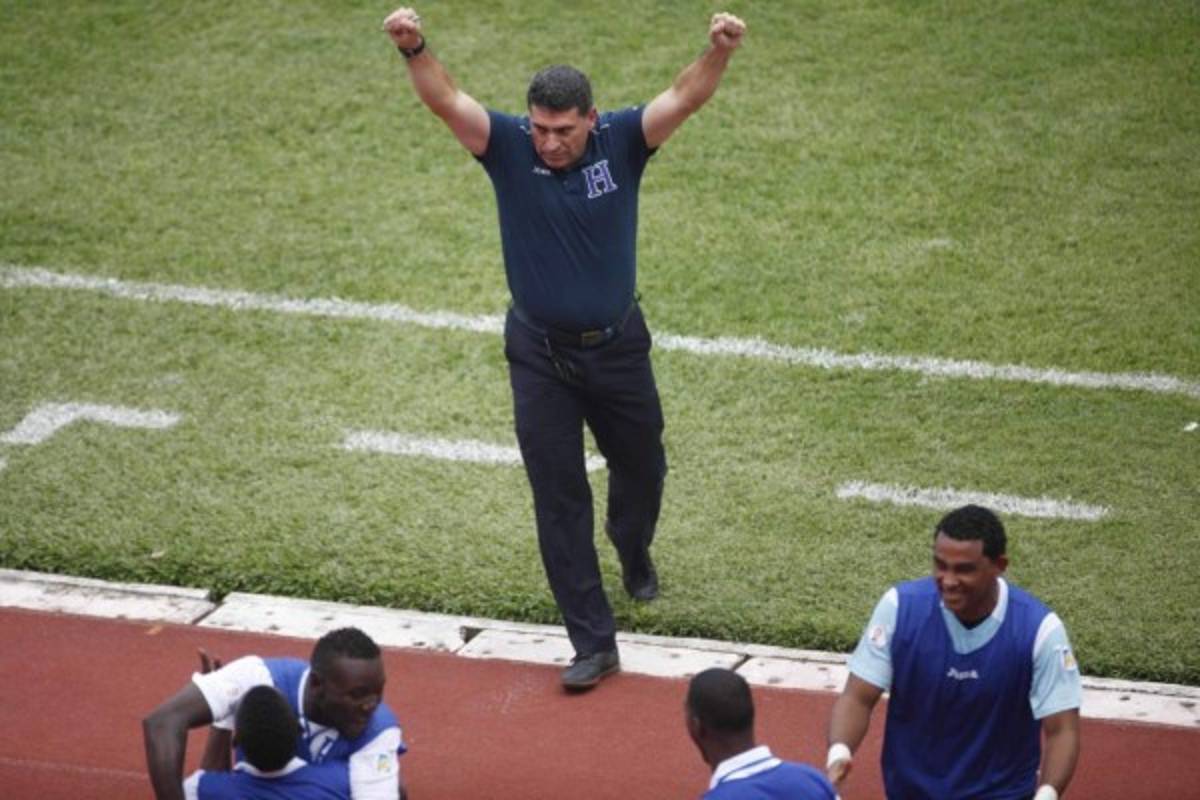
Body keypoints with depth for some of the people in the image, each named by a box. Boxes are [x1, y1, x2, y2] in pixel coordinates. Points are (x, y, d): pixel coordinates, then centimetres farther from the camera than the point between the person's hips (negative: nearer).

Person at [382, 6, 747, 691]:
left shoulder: (622, 142, -14)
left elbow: (686, 98, -28)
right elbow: (446, 99, -29)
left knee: (642, 467, 22)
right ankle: (594, 643, 8)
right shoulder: (508, 146, -14)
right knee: (559, 499, 1)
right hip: (540, 354, -1)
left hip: (618, 345, 1)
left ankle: (633, 549, 57)